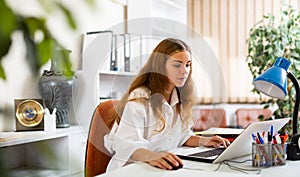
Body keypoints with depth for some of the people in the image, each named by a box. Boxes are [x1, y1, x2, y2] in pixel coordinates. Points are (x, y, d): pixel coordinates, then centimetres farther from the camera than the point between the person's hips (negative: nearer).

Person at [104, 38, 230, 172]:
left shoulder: (180, 98, 11)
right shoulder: (139, 99, -14)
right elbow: (127, 145, -23)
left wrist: (204, 141, 2)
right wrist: (151, 157, -41)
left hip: (167, 168, 7)